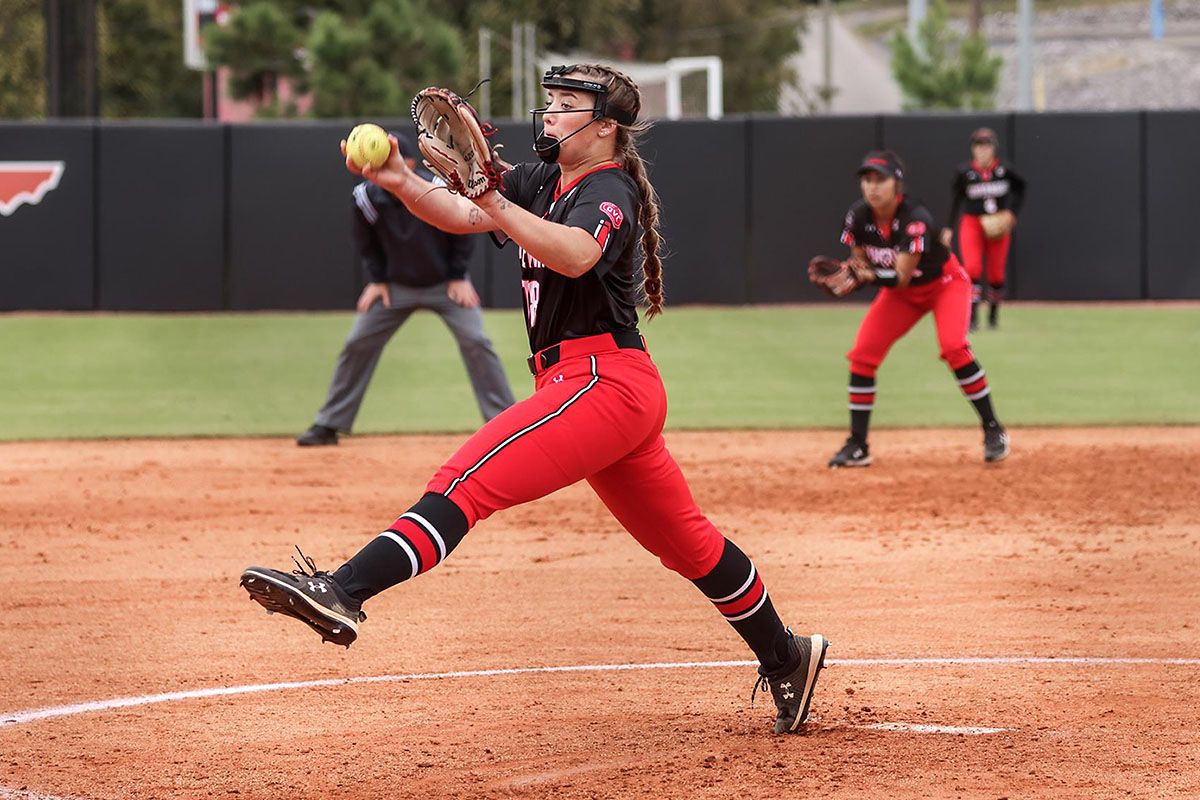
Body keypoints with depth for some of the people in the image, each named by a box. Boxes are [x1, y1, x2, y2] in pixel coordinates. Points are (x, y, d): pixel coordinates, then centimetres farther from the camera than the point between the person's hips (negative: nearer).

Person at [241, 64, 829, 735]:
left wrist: (494, 203, -41)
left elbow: (574, 255, -31)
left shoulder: (610, 191, -9)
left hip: (606, 382, -10)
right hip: (602, 386, 10)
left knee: (469, 479, -24)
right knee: (684, 540, 19)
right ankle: (787, 662, 30)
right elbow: (461, 216, 3)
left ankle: (341, 594, -39)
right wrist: (403, 183, -15)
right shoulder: (540, 182, 18)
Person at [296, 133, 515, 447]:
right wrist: (378, 280, -5)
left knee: (475, 342, -14)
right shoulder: (366, 197, -18)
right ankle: (328, 425, 8)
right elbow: (366, 244, 2)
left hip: (445, 283, -2)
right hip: (396, 286, 2)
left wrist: (458, 277, -9)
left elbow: (463, 232, -8)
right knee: (357, 344, -2)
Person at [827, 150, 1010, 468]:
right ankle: (857, 447, 4)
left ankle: (993, 430, -15)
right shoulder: (858, 216, -17)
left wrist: (870, 275, -51)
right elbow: (859, 262, -4)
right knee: (862, 355, -6)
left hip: (944, 284, -6)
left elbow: (901, 277, -35)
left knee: (953, 347, -28)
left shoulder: (916, 218, -33)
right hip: (901, 294, 6)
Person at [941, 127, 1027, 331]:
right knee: (972, 268, -19)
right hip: (971, 223, -1)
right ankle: (972, 315, -16)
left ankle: (993, 313, 29)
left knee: (996, 274, 6)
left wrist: (1012, 212, 0)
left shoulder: (1004, 170, -7)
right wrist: (949, 227, 2)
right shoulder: (964, 172, -8)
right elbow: (957, 199, 4)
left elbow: (1020, 187, 10)